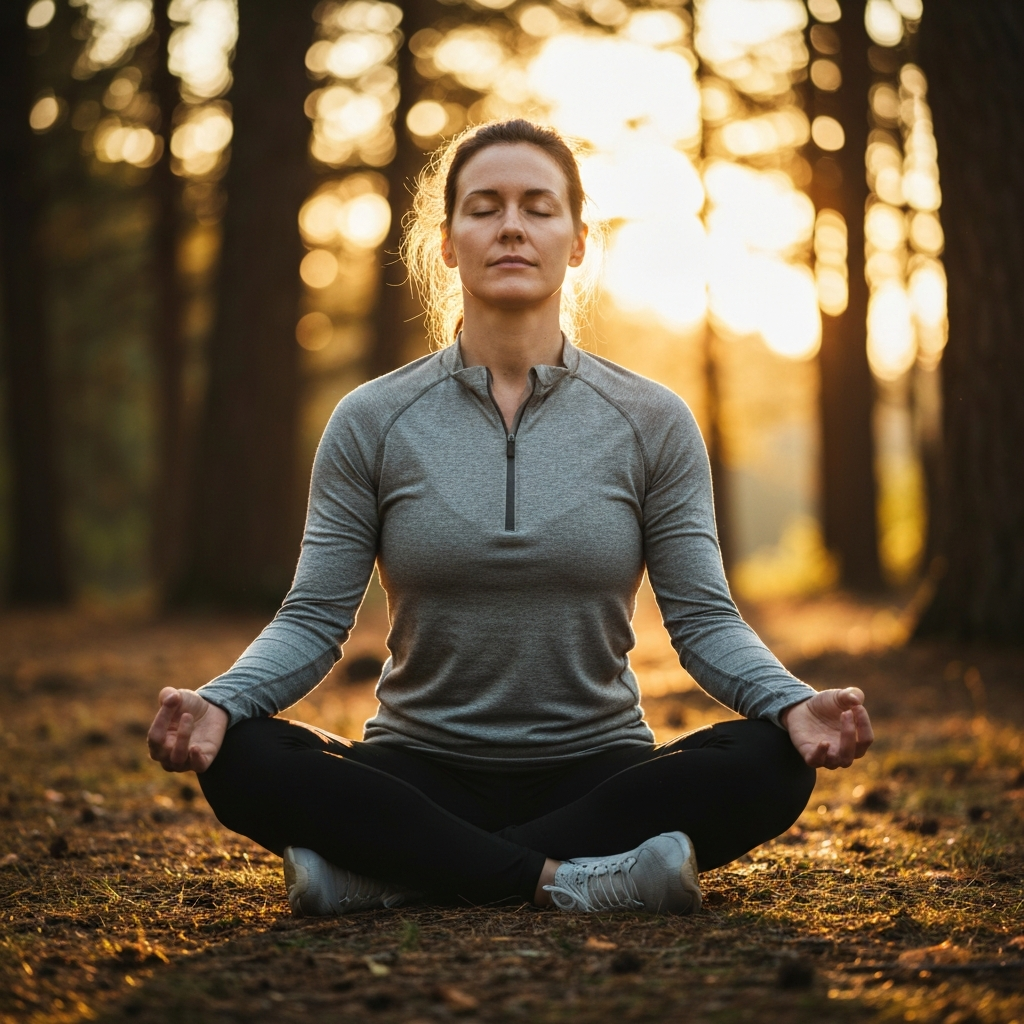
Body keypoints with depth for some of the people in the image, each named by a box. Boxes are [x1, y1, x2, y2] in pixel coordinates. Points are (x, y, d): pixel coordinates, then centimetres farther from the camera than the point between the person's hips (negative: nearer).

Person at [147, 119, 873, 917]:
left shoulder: (652, 424, 1)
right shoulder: (372, 424, 1)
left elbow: (705, 619, -3)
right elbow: (313, 620, -3)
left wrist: (792, 703, -24)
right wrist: (217, 701, -23)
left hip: (596, 774, 1)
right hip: (421, 775, -1)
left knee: (768, 765, -29)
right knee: (244, 760, -27)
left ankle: (388, 875, -25)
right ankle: (567, 877, -26)